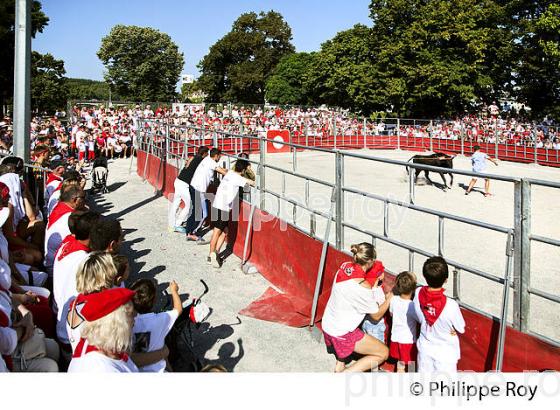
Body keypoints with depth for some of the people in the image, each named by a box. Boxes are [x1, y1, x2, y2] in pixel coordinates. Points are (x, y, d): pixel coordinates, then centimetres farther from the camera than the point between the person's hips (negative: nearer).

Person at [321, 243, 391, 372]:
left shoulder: (344, 266, -7)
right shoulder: (363, 286, -26)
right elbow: (377, 315, -10)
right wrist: (389, 299, 3)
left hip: (327, 325, 8)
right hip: (342, 333, -8)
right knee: (383, 353, 4)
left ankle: (339, 366, 40)